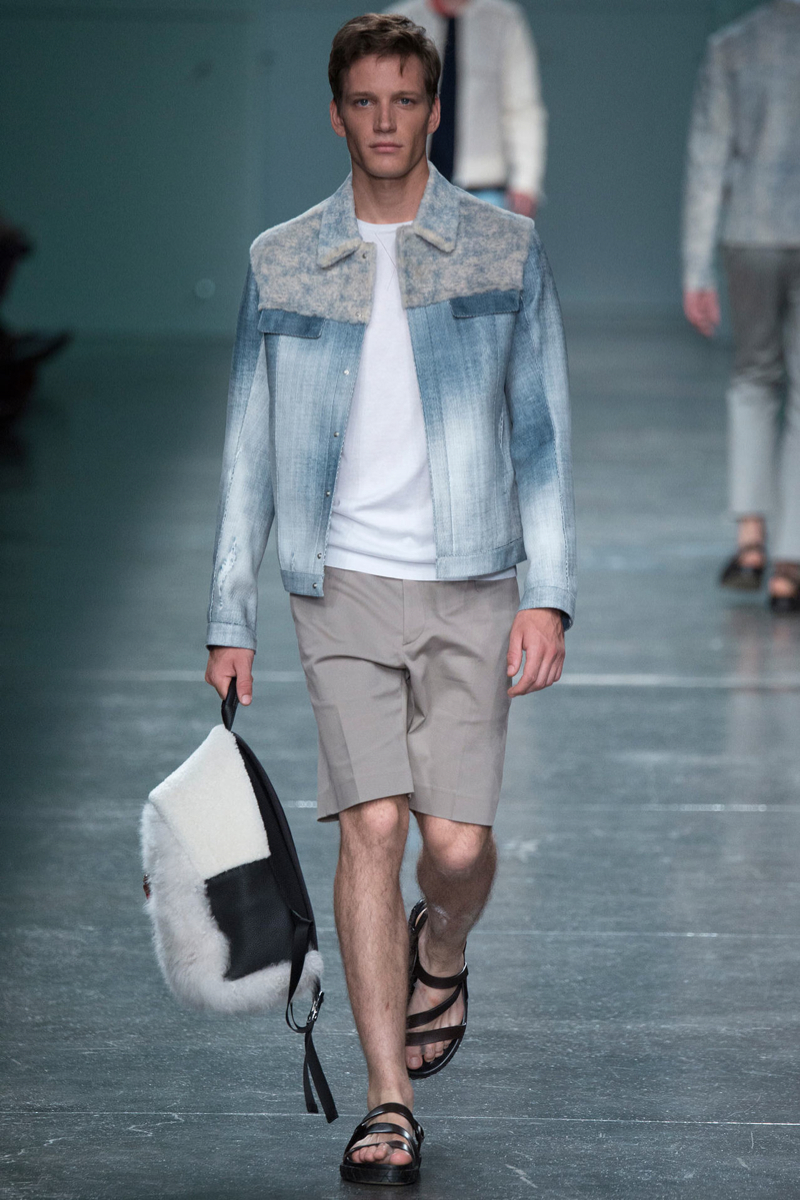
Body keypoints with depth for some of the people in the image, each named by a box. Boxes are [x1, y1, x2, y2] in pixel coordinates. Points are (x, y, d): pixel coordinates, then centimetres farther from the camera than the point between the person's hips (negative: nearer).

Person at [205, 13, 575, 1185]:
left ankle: (439, 958, 32)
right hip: (344, 582, 0)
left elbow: (542, 433, 4)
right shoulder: (283, 263, 6)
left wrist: (550, 593, -5)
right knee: (371, 826, -10)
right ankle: (388, 1107, -4)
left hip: (469, 584, 0)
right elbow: (250, 449, 10)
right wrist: (229, 617, 7)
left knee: (458, 842, -5)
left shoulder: (504, 251, 4)